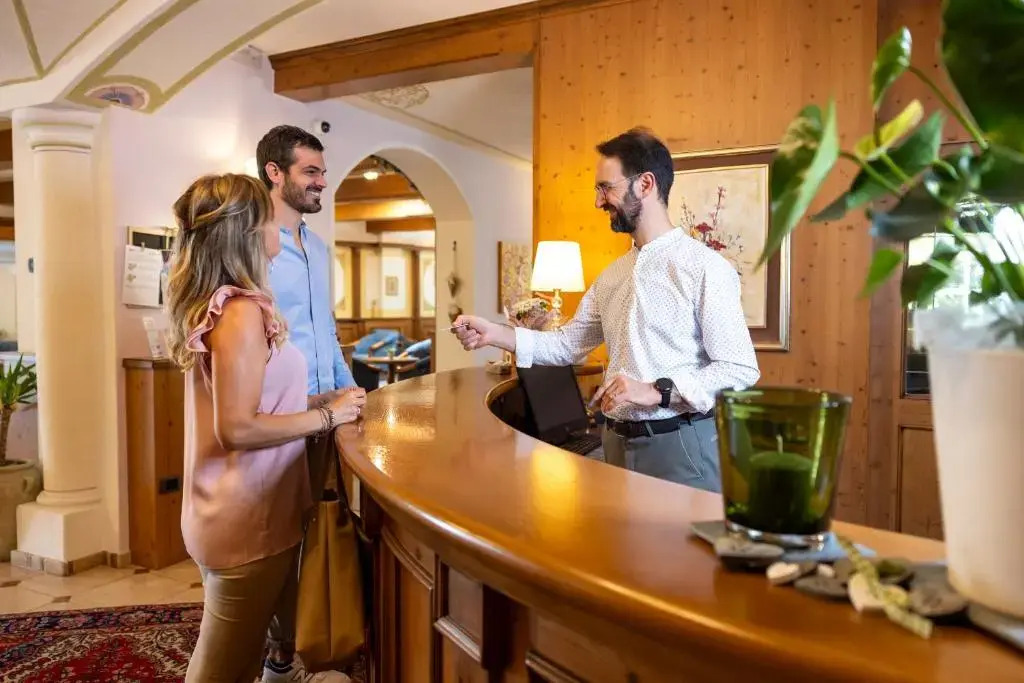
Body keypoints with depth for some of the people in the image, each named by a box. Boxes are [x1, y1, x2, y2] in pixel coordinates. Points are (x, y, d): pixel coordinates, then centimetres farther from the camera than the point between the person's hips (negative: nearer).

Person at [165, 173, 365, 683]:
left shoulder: (216, 304, 8)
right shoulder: (242, 312, -22)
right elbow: (236, 428, -26)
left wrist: (317, 401, 8)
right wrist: (326, 416, -17)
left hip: (239, 507, 10)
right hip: (246, 517, -10)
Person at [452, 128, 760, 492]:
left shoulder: (704, 266, -12)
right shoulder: (611, 275, 11)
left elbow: (741, 369, -15)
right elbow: (568, 344, 14)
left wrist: (655, 391, -23)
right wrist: (495, 333, 3)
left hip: (681, 446, -6)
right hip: (618, 443, 7)